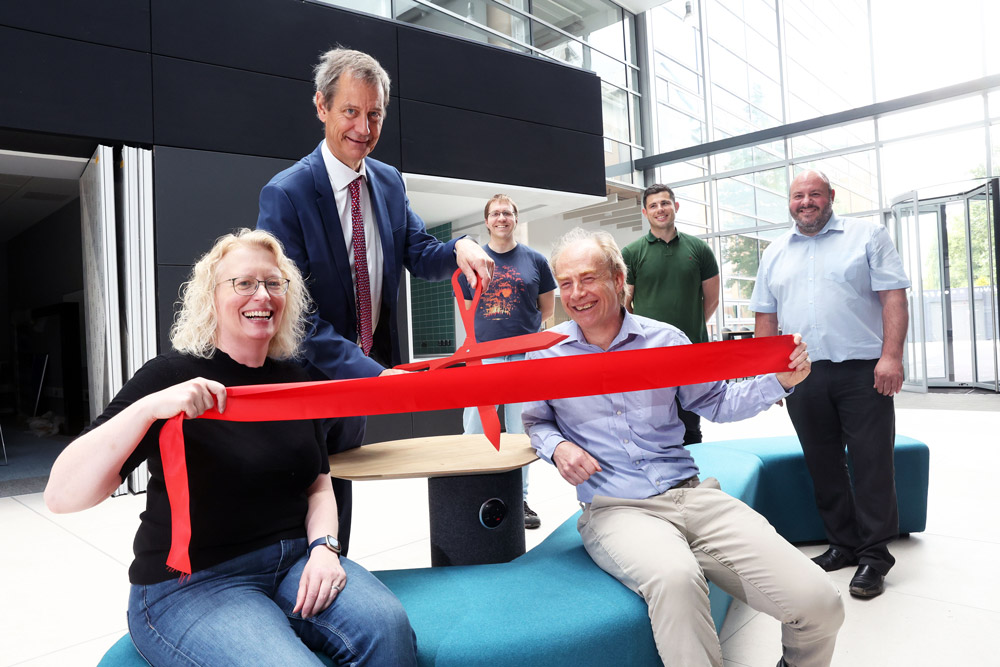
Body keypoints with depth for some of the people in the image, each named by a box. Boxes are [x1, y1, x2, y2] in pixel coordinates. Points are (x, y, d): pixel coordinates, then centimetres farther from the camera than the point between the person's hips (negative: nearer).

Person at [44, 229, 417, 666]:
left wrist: (323, 547, -7)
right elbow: (61, 496, -16)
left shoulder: (293, 377, 7)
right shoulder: (172, 374, -8)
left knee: (387, 627, -23)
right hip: (189, 582, -4)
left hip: (293, 560, 4)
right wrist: (148, 408, -30)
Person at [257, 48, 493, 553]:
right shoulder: (285, 194, -19)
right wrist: (371, 372, -31)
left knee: (341, 492, 22)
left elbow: (420, 256, 4)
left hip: (365, 373, 6)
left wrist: (459, 249, -21)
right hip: (309, 376, -6)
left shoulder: (389, 182, 1)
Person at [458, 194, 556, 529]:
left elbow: (547, 309, 12)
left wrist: (519, 326, 9)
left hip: (525, 357, 0)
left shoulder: (535, 260, 6)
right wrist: (492, 328, 8)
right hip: (482, 357, 0)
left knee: (521, 433, 7)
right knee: (474, 431, 0)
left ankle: (519, 499, 19)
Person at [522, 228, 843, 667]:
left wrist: (778, 381, 1)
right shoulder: (545, 353, 5)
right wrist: (557, 447, -3)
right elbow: (535, 421, 19)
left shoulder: (664, 339, 8)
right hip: (615, 510, -2)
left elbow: (716, 404, 17)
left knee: (819, 603, -13)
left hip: (692, 494, 3)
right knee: (674, 578, -39)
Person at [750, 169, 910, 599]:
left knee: (872, 464, -2)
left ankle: (874, 557, 8)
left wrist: (891, 356, -14)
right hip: (802, 377, 4)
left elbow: (893, 297, -3)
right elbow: (766, 316, 15)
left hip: (862, 371, -3)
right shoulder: (775, 254, 15)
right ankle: (843, 545, 22)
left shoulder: (867, 236, 5)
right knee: (823, 466, 9)